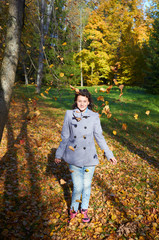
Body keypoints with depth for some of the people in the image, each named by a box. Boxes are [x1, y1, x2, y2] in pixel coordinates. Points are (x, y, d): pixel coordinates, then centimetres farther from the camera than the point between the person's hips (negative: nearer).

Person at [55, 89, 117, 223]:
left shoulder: (94, 116, -2)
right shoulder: (69, 115, -1)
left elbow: (99, 137, 4)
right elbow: (65, 137, 6)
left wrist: (109, 154, 4)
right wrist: (59, 154, 12)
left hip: (89, 157, 1)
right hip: (74, 157, 0)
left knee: (87, 185, 14)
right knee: (77, 187, 3)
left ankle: (84, 209, 40)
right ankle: (73, 209, 33)